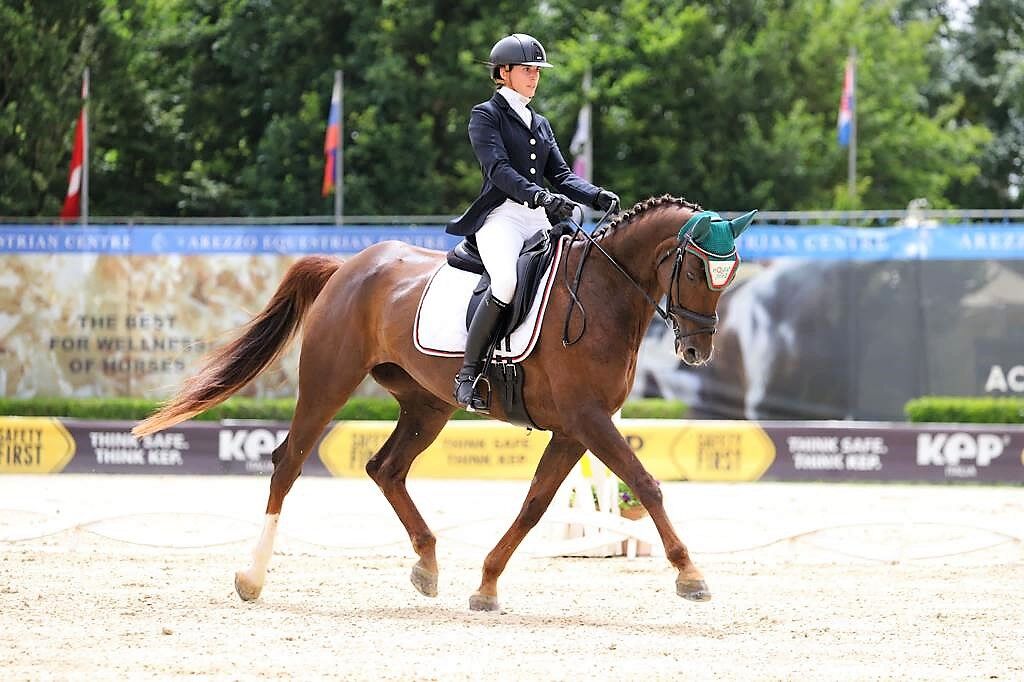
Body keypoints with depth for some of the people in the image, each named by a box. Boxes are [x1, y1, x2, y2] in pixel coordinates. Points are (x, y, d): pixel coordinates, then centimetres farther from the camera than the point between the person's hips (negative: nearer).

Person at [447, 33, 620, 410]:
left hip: (540, 221, 7)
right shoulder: (486, 115, 3)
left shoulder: (540, 124, 25)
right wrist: (539, 196, -28)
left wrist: (598, 196, -3)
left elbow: (561, 175, 17)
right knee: (507, 283, -33)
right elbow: (498, 169, -12)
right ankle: (468, 373, -25)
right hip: (501, 217, -7)